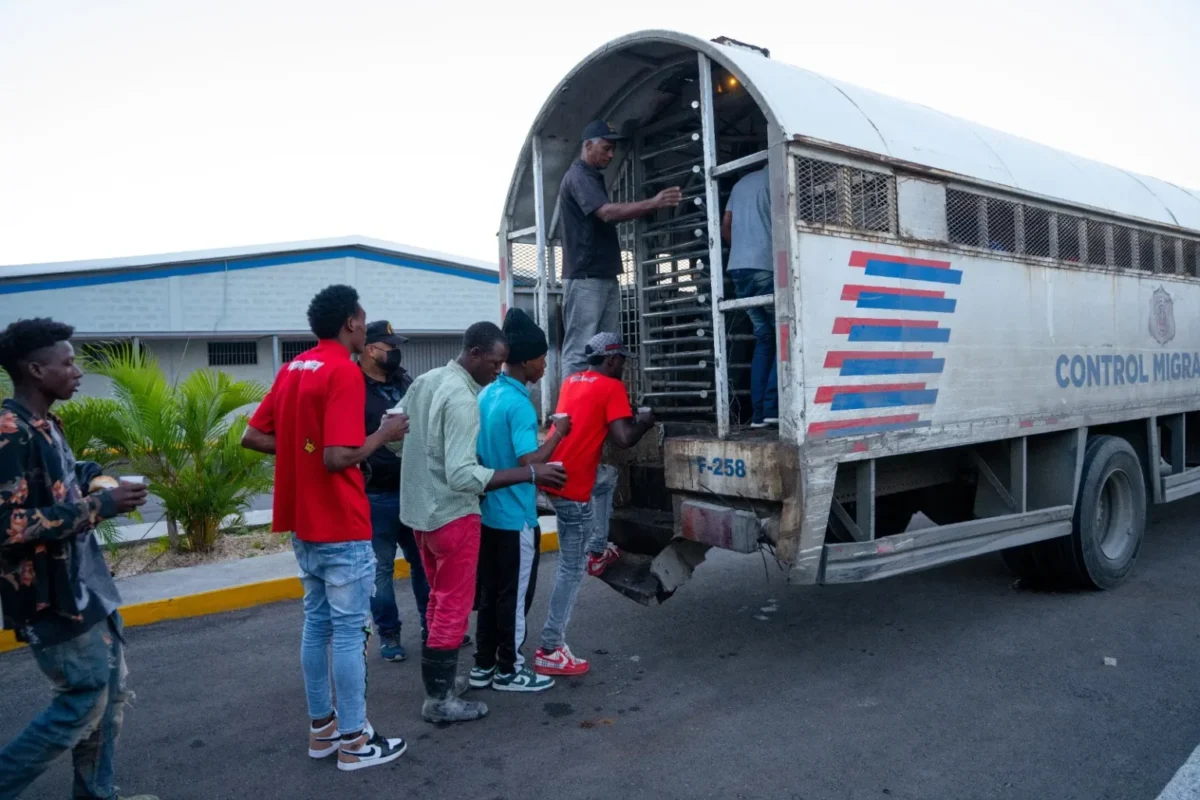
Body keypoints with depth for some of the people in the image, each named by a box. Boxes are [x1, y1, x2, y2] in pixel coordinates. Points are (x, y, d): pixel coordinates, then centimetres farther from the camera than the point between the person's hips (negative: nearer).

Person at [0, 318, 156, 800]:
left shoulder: (45, 425, 10)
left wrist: (96, 483, 5)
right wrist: (101, 504, -23)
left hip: (85, 586, 10)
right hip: (50, 598, -9)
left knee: (111, 694, 16)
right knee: (83, 704, 0)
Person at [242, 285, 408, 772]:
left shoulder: (293, 368, 9)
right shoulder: (345, 372, -17)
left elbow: (253, 437, 11)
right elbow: (337, 458, -26)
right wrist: (383, 435, -12)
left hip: (303, 522, 9)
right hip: (341, 526, -9)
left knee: (317, 622, 16)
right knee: (350, 629, 2)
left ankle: (321, 728, 27)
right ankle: (353, 740, 13)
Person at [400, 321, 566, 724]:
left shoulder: (424, 382, 5)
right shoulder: (462, 397, -22)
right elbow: (462, 476, -29)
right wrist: (530, 473, -30)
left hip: (421, 510, 9)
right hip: (452, 515, -9)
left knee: (439, 600, 20)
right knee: (453, 608, 4)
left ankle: (437, 685, 30)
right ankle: (440, 700, 13)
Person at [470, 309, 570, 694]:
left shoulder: (486, 394, 7)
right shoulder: (518, 404, -21)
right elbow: (529, 462, -25)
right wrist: (558, 433, -14)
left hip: (489, 511, 8)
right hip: (515, 517, -8)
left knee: (490, 591, 16)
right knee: (515, 595, 5)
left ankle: (484, 665, 26)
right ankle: (508, 670, 17)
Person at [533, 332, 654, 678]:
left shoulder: (572, 382, 16)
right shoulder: (612, 387, -6)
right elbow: (624, 439, -16)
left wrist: (626, 416, 31)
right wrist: (644, 422, 4)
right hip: (571, 486, -8)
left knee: (608, 477, 34)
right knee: (571, 567, -1)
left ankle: (597, 552, 37)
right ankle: (550, 649, 3)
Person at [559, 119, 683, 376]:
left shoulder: (595, 178, 21)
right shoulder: (578, 177, -9)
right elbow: (607, 213, -23)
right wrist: (653, 203, -28)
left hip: (606, 276, 10)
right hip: (585, 278, -10)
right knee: (579, 351, -10)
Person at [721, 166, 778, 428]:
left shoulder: (741, 183, 25)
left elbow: (725, 229, 22)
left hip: (738, 268, 7)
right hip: (764, 266, -7)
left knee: (764, 336, 8)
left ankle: (758, 412, 1)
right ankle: (771, 407, -13)